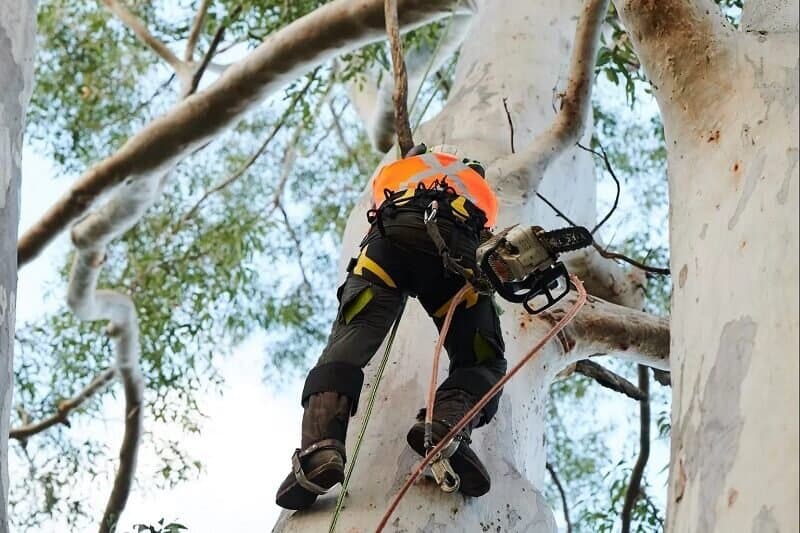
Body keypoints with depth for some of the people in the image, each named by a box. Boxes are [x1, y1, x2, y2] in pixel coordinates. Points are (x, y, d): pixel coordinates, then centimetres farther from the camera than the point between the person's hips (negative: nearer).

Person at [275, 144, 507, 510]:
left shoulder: (393, 170, 42)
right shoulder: (480, 188, 42)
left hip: (390, 237, 0)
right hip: (456, 246, 0)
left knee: (349, 341, -10)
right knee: (483, 363, 10)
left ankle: (321, 446, -40)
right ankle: (448, 423, -26)